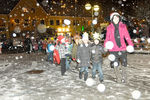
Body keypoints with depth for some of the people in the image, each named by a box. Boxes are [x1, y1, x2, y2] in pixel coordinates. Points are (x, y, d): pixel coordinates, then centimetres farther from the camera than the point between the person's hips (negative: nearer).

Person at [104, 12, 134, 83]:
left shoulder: (123, 26, 4)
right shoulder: (109, 28, 3)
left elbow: (127, 36, 2)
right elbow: (107, 38, 7)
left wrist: (131, 44, -10)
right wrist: (106, 44, -13)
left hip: (122, 48, 1)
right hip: (113, 49, 0)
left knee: (124, 63, 7)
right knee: (115, 64, 4)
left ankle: (124, 77, 27)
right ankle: (118, 78, 23)